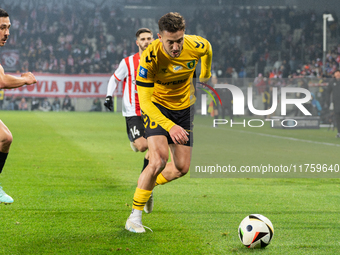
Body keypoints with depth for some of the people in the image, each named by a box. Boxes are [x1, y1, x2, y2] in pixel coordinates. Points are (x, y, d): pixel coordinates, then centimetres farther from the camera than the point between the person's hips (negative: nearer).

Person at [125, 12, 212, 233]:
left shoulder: (196, 46, -22)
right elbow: (145, 100, -29)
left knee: (182, 168, 3)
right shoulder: (150, 57, -31)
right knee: (159, 160, -24)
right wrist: (169, 126, -39)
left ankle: (148, 186, 35)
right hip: (157, 106, -4)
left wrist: (205, 75, 23)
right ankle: (135, 216, -11)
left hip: (184, 108, 4)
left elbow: (207, 47, 6)